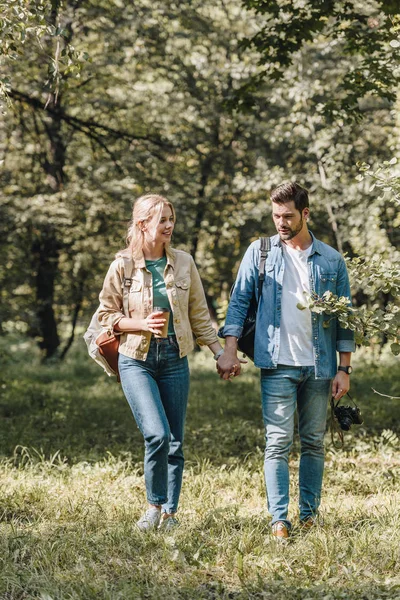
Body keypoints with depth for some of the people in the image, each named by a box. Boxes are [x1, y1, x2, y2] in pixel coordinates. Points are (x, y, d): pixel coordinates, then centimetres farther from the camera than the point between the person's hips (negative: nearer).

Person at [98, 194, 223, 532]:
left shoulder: (184, 263, 4)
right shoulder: (122, 266, -4)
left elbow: (199, 314, 11)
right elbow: (106, 315, 1)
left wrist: (221, 351, 6)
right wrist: (143, 325, -14)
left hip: (174, 358, 3)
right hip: (137, 359, -3)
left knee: (175, 443, 5)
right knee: (157, 434, -18)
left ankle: (169, 513, 19)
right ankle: (154, 506, 2)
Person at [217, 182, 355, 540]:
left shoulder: (331, 261, 7)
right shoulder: (260, 252, 5)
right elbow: (240, 300, 5)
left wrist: (344, 369, 4)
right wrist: (230, 349, -5)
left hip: (318, 366, 2)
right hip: (277, 365, -2)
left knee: (314, 443, 8)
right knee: (278, 443, -6)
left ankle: (310, 515, 17)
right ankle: (280, 520, -3)